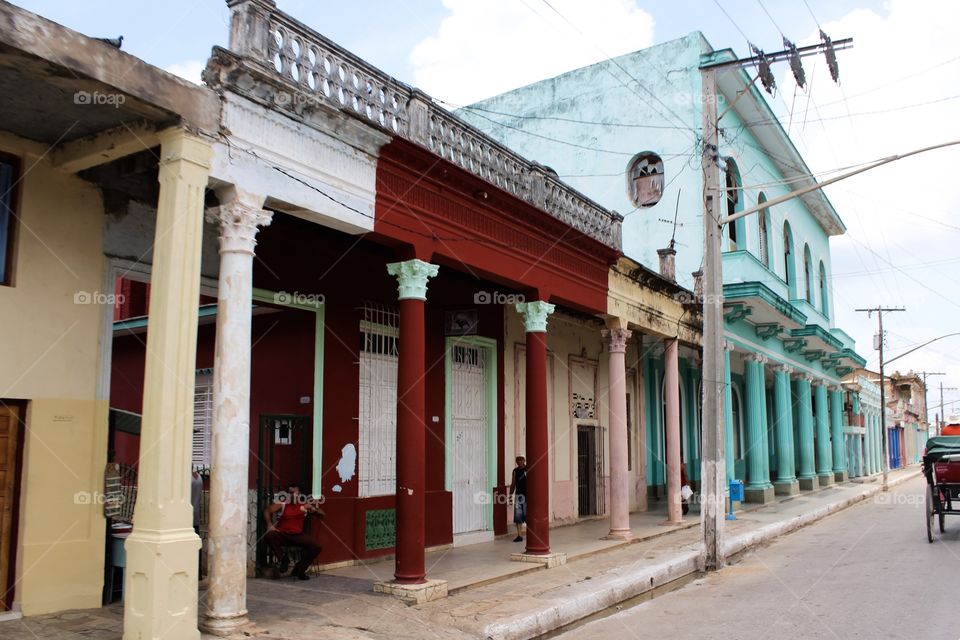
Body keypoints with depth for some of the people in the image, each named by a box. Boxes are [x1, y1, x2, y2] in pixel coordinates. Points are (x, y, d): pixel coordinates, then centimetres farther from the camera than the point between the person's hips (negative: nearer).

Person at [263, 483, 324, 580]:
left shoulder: (304, 504, 6)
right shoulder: (282, 503, -1)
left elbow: (322, 514, 6)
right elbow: (267, 510, -13)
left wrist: (314, 509, -17)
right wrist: (269, 524, -29)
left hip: (298, 535, 2)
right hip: (282, 534, -2)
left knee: (316, 547, -20)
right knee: (269, 536, -33)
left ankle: (299, 570, 1)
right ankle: (283, 558, -8)